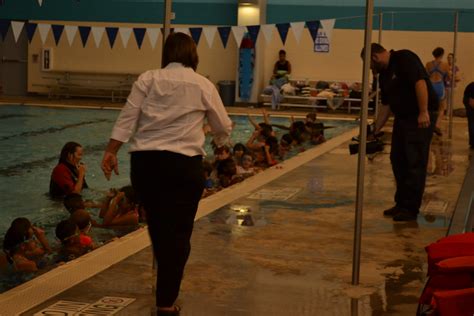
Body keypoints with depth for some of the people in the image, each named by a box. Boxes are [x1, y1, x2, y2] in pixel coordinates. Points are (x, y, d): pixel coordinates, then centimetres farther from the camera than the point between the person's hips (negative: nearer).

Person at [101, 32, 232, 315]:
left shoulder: (147, 80, 5)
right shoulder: (203, 85, 3)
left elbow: (127, 119, -2)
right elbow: (223, 128, 13)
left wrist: (111, 151, 1)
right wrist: (221, 139, 34)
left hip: (145, 161, 3)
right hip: (183, 164, -3)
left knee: (158, 227, 16)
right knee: (178, 232, 5)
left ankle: (167, 288, 34)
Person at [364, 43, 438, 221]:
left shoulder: (404, 58, -12)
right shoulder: (384, 75, 14)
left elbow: (420, 82, -23)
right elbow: (386, 105, 18)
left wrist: (424, 112, -29)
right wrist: (375, 131, 15)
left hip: (421, 118, -9)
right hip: (402, 117, 9)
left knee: (415, 163, -5)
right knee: (398, 160, 12)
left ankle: (411, 209, 1)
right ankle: (401, 203, 23)